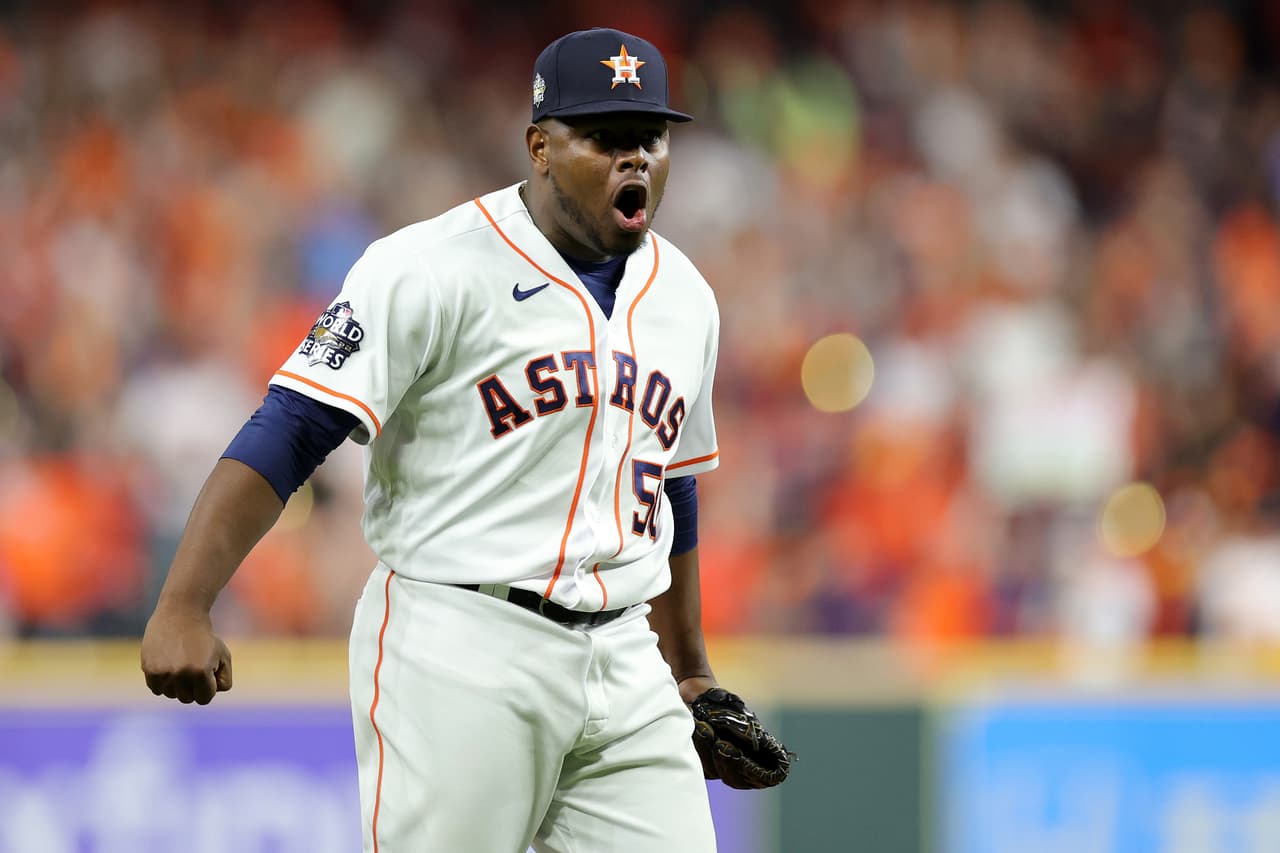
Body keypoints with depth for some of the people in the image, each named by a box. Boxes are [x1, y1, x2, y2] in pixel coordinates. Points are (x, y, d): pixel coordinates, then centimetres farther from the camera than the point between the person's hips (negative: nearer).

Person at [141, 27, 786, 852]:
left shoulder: (684, 297, 14)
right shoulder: (433, 269, -8)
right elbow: (288, 433, -14)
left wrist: (690, 669, 31)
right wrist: (182, 607, -25)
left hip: (623, 665, 6)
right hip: (457, 653, -6)